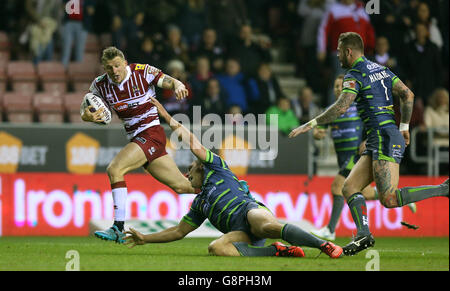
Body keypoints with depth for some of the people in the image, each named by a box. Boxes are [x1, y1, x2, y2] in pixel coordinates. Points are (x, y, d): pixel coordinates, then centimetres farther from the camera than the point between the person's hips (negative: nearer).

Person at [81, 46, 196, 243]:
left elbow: (171, 82, -5)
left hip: (151, 132, -6)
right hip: (135, 138, 6)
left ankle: (119, 228, -22)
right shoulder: (100, 85, 1)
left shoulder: (143, 72, -11)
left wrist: (178, 86, -29)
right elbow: (87, 112, 7)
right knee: (181, 185, 9)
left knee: (114, 169, -23)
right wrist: (87, 117, -18)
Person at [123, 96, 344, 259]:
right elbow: (178, 231, 43)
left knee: (268, 227, -41)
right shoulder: (199, 204, 40)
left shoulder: (215, 167, 25)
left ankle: (326, 245, -49)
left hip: (250, 211, -5)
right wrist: (145, 239, 42)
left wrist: (167, 116, 29)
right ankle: (278, 250, -35)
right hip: (240, 234, 5)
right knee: (215, 248, -32)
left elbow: (193, 145, 22)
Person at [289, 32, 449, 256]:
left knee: (389, 199, -18)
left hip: (385, 138, -10)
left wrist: (310, 124, -16)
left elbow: (342, 106, -20)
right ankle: (363, 234, -13)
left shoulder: (355, 75, -7)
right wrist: (404, 126, 22)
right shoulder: (381, 70, 19)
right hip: (377, 144, 10)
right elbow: (408, 95, 17)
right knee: (349, 188, 3)